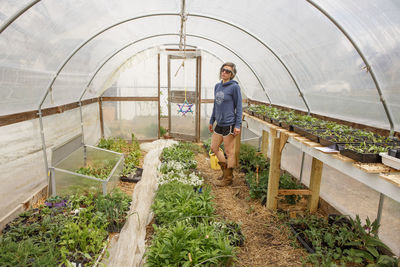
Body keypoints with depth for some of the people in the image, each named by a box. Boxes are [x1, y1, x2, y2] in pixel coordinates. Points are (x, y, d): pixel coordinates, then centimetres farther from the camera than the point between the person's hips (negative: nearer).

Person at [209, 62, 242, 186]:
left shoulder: (234, 87, -9)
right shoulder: (217, 86, 11)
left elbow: (238, 107, -9)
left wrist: (238, 125, -14)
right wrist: (211, 121, 18)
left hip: (229, 124, -7)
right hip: (219, 124, 8)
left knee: (229, 152, 4)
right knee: (214, 148, 15)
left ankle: (228, 178, 19)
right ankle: (225, 169, 34)